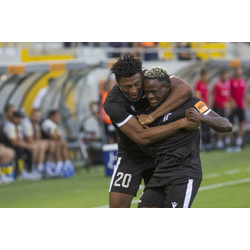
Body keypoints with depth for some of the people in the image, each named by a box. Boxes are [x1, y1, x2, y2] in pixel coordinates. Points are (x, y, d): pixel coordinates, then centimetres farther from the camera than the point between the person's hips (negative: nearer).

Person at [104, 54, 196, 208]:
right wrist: (181, 123, -38)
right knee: (117, 206, -11)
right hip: (131, 156, -2)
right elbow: (141, 137, -34)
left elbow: (185, 89, -33)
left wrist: (153, 116, -37)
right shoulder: (112, 103, -27)